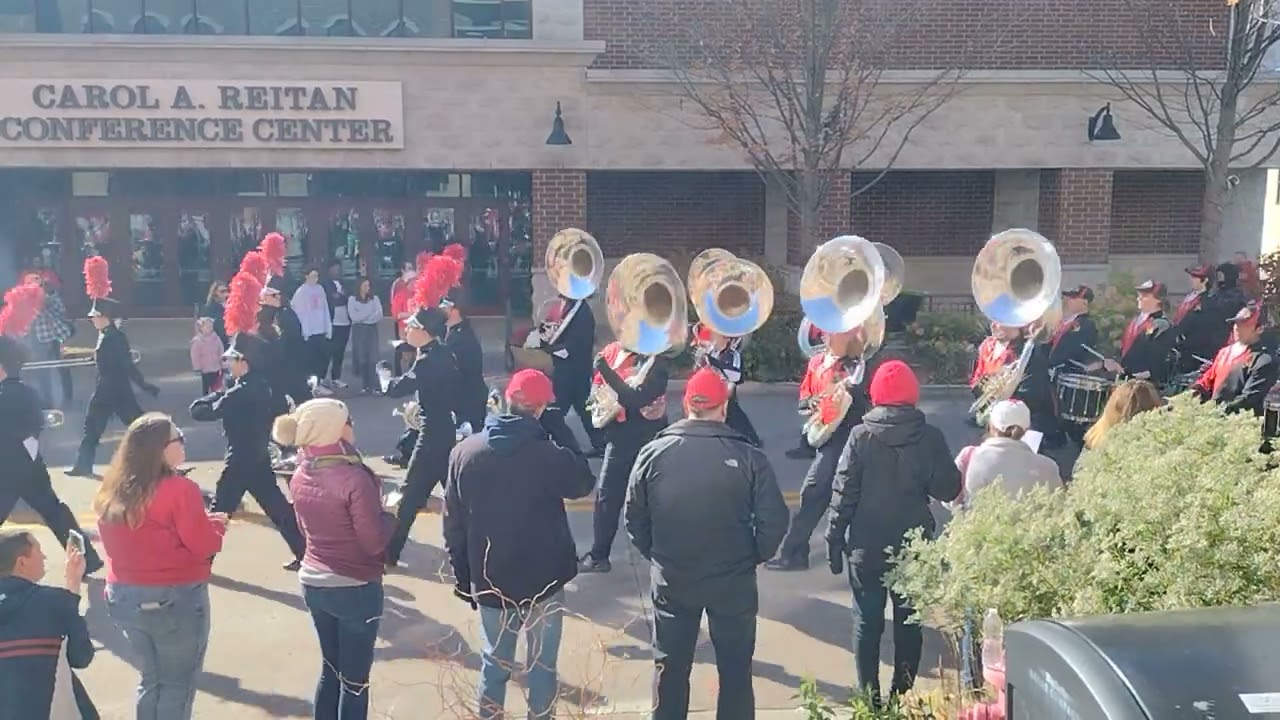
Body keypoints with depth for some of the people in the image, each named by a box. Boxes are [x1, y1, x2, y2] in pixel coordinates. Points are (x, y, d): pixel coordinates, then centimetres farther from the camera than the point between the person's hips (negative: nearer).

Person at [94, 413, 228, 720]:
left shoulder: (112, 491, 3)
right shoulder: (180, 488, -19)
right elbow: (204, 546, -15)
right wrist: (215, 524, 2)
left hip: (123, 596, 7)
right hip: (175, 599, -7)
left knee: (151, 679, 22)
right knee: (178, 683, 9)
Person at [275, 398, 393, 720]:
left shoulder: (300, 477, -1)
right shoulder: (355, 478, -23)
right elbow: (374, 542, -19)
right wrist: (389, 514, 0)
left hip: (313, 583, 7)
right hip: (356, 589, -7)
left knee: (330, 670, 22)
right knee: (354, 679, 7)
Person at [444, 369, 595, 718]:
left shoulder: (464, 452, -8)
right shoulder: (549, 455, -20)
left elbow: (453, 523, -2)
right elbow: (584, 483, 1)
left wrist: (462, 576, 10)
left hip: (489, 580, 3)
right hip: (543, 580, -3)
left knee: (494, 661, 21)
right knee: (543, 664, 14)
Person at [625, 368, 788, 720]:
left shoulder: (653, 453, -10)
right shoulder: (748, 457, -15)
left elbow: (635, 519, -2)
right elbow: (774, 521, -12)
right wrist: (752, 558, 6)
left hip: (670, 580, 2)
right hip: (733, 581, -1)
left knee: (671, 667, 19)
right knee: (735, 668, 17)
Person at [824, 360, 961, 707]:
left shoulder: (861, 435, -10)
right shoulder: (930, 437, -6)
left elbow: (844, 492, -10)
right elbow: (948, 490, -4)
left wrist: (835, 538, -2)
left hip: (867, 544, -1)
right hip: (914, 544, 1)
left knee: (868, 621, 9)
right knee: (909, 620, 14)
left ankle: (869, 697, 13)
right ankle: (903, 693, 20)